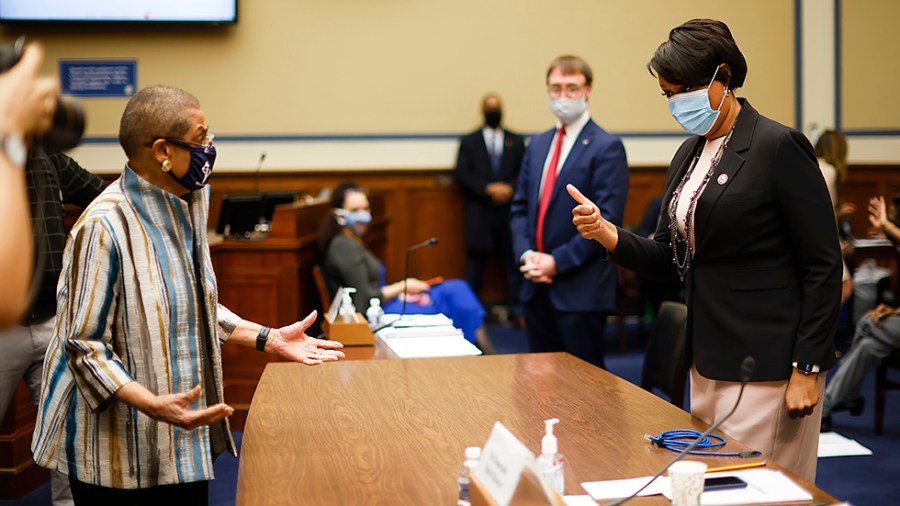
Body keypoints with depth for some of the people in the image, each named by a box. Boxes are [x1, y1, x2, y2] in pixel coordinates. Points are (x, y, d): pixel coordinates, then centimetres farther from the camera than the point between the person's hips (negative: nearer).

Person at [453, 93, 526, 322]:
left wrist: (510, 188, -12)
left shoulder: (516, 142, 13)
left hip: (509, 211, 1)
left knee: (513, 261, 0)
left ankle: (516, 309, 4)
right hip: (479, 212, -1)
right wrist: (488, 189, -13)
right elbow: (462, 174, -1)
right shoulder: (469, 142, 9)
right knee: (476, 261, 2)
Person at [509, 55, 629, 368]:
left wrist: (558, 261, -16)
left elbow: (607, 219, -14)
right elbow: (520, 207, 15)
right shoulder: (537, 145, 14)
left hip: (580, 288, -6)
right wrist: (526, 254, -3)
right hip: (537, 286, 7)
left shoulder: (606, 148, -8)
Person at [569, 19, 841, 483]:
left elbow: (822, 265, -13)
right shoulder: (689, 154, 10)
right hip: (708, 363, 8)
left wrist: (807, 369, -15)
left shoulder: (778, 147, -13)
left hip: (767, 365, -8)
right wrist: (606, 234, -6)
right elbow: (668, 260, 13)